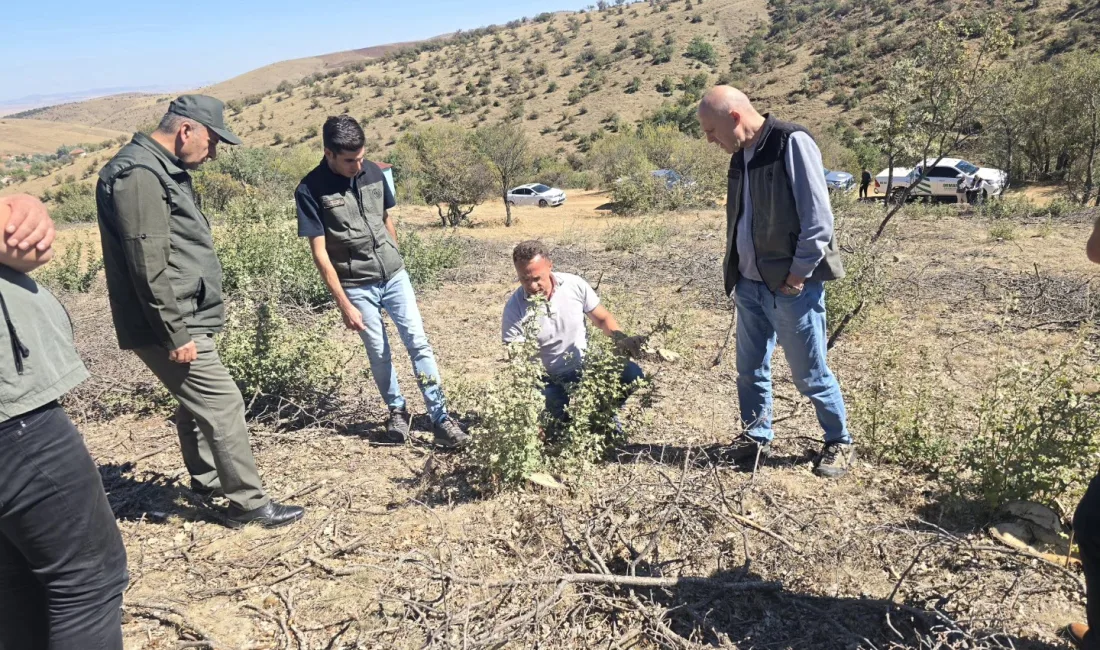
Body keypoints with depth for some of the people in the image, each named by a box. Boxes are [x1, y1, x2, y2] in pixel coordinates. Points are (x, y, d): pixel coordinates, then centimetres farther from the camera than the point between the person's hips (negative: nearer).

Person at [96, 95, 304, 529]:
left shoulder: (162, 170, 15)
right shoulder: (139, 174, -19)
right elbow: (149, 267, -24)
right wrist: (176, 335, -22)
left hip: (184, 320, 11)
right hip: (171, 325, -11)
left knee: (196, 403, 21)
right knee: (223, 404, -6)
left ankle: (207, 481, 38)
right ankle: (250, 504, 4)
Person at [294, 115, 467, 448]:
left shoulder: (373, 172, -1)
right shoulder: (310, 190, -14)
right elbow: (320, 253, -13)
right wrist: (344, 304, -14)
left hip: (395, 276, 3)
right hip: (357, 287, -3)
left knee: (418, 343, -1)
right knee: (379, 353, 8)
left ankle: (441, 417, 4)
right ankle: (397, 411, 29)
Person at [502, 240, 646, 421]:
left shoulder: (575, 284, -9)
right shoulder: (515, 309, -15)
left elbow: (602, 318, 5)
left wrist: (620, 337, -17)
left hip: (587, 366, 2)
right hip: (550, 382, -2)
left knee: (632, 373, -21)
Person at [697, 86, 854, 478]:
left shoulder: (792, 143, -13)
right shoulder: (741, 155, 11)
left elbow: (818, 218, -16)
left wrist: (798, 276, -15)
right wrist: (735, 275, 10)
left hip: (791, 286, -7)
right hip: (750, 284, 7)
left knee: (810, 373, 4)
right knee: (750, 370, 14)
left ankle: (839, 444, 23)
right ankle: (756, 439, 30)